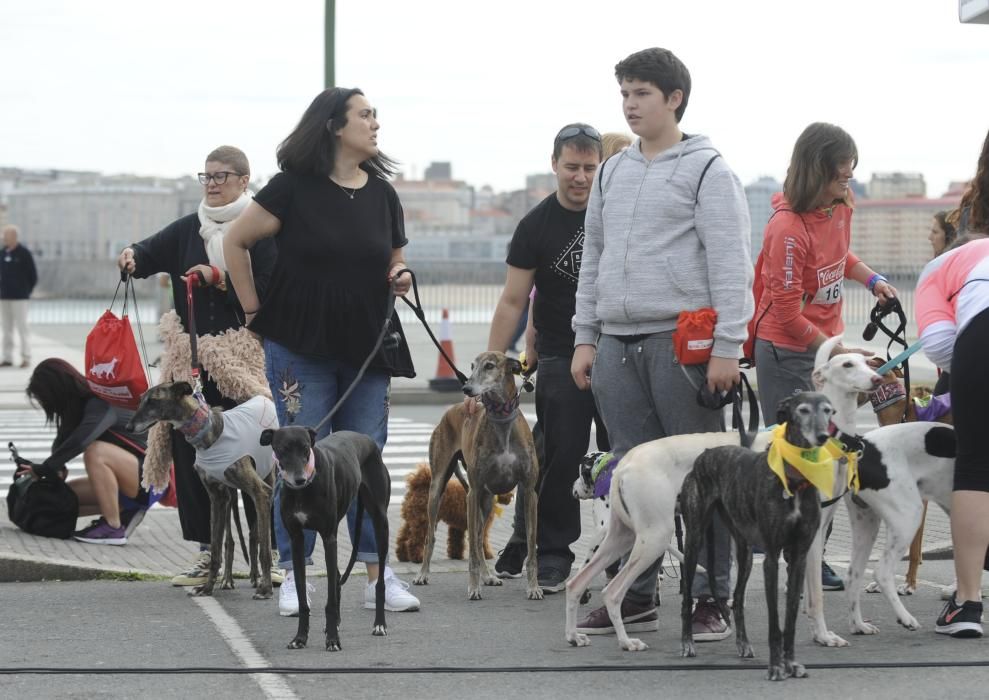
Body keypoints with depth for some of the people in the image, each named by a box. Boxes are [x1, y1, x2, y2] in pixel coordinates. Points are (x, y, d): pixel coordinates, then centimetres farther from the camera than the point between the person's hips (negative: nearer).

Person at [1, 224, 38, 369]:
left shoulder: (24, 254, -6)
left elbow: (33, 276, -2)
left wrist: (25, 291, 0)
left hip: (19, 297, -6)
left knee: (22, 327, -6)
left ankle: (26, 358, -3)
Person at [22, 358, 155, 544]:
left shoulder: (101, 405, -21)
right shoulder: (82, 405, 5)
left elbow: (80, 440, -36)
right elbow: (62, 444, 4)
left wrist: (44, 468, -29)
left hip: (149, 480, -9)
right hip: (128, 481, 9)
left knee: (96, 452, -33)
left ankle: (113, 528, -23)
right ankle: (123, 512, 7)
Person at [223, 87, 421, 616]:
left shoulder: (382, 194, 8)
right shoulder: (294, 187, -7)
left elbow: (394, 260, 21)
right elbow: (235, 243, -2)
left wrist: (399, 279, -2)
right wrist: (255, 312, -3)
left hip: (366, 349, 4)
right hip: (301, 348, -4)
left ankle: (377, 575, 9)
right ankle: (294, 576, 7)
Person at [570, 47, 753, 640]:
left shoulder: (707, 171, -2)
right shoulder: (612, 174, 18)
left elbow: (731, 266, -8)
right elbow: (593, 261, 21)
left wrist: (727, 347, -15)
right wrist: (585, 339, 14)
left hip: (681, 341, -6)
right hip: (618, 342, 6)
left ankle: (710, 598, 2)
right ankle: (636, 596, 15)